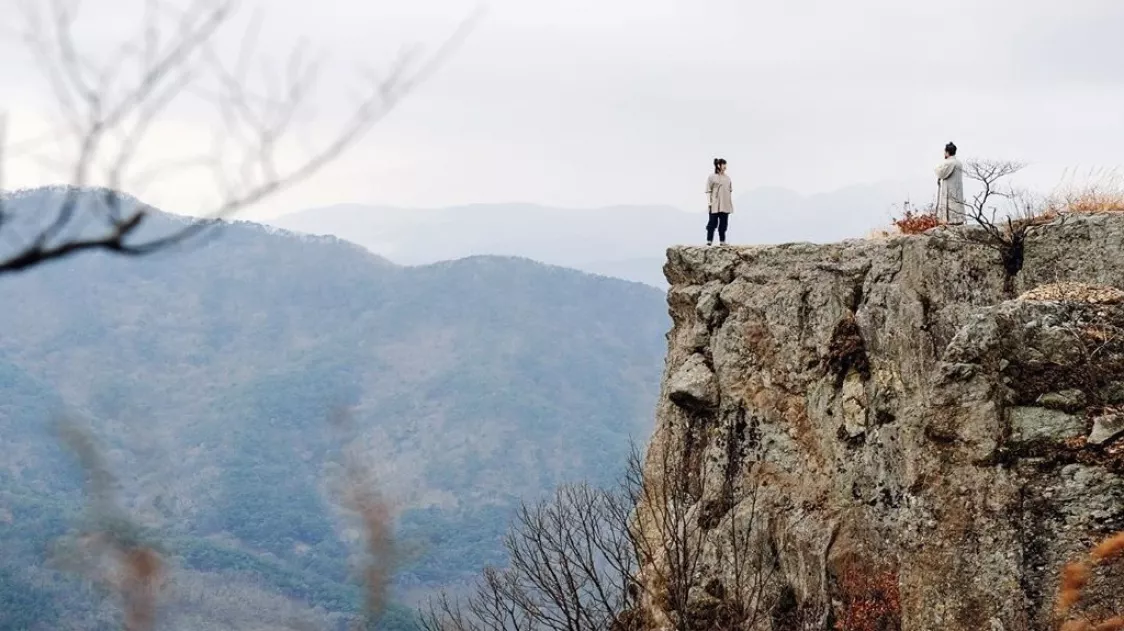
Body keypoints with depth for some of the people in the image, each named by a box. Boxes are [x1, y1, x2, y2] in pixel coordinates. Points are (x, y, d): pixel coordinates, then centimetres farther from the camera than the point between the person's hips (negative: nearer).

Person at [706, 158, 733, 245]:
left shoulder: (727, 178, 12)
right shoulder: (712, 177, -3)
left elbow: (730, 191, 16)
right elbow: (708, 191, -4)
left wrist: (731, 203, 11)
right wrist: (709, 203, -11)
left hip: (725, 205, 5)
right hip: (714, 205, -5)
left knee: (723, 223, 6)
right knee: (712, 222, -5)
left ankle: (722, 241, 11)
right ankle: (709, 240, -1)